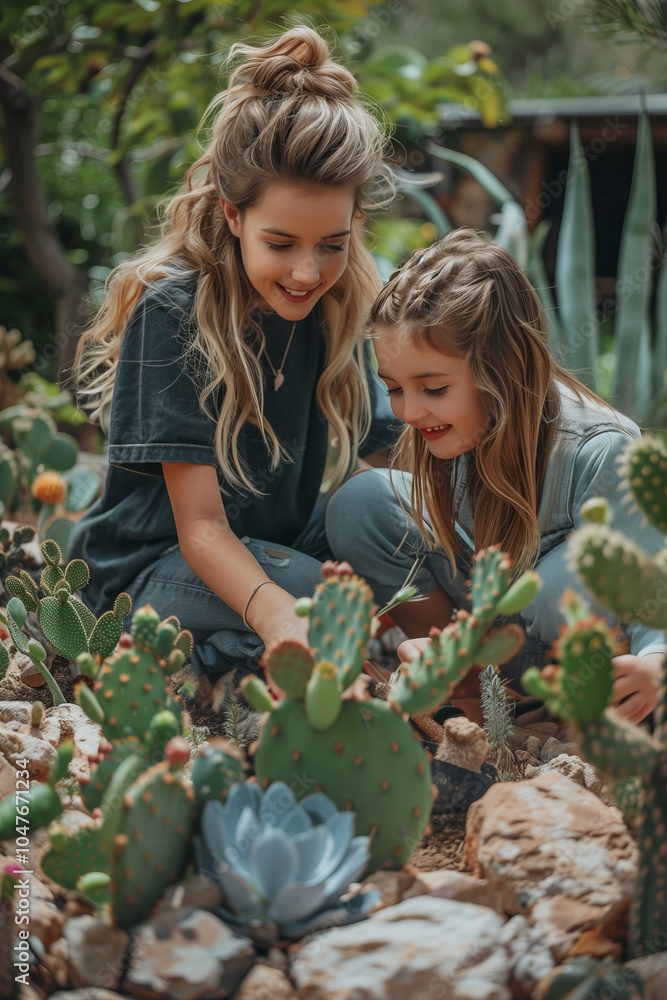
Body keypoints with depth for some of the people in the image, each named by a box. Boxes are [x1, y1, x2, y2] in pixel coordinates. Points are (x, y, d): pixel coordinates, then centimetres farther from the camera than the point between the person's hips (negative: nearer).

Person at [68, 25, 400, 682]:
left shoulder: (340, 305, -5)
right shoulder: (172, 308, -22)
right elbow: (201, 526, -25)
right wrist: (274, 611, -46)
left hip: (287, 543, 6)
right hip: (156, 565, -6)